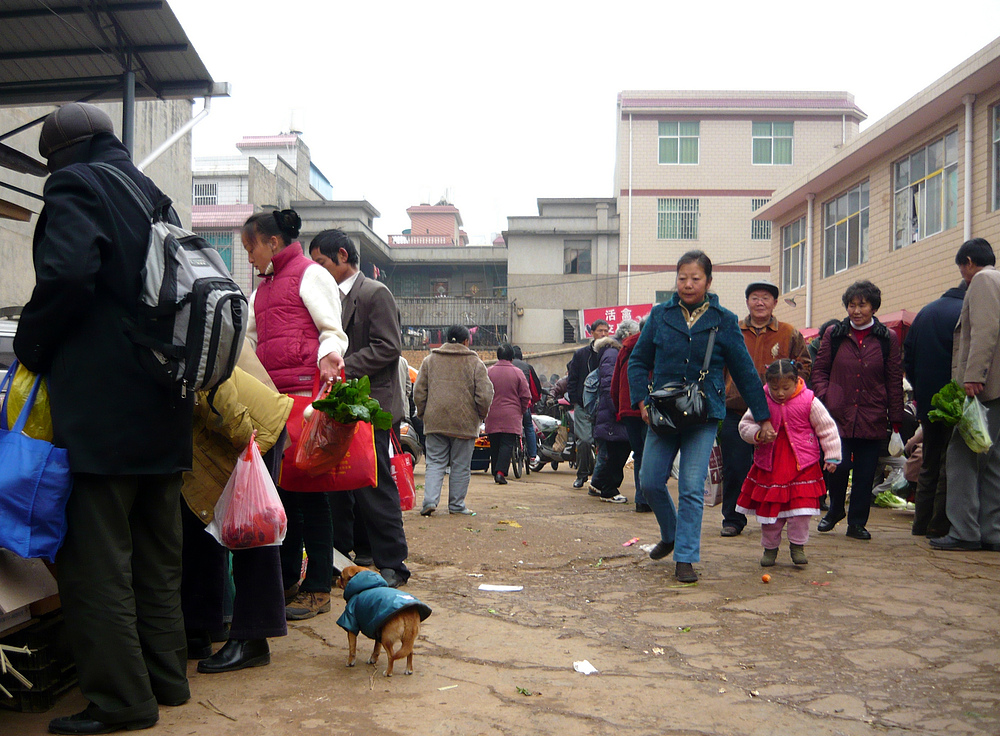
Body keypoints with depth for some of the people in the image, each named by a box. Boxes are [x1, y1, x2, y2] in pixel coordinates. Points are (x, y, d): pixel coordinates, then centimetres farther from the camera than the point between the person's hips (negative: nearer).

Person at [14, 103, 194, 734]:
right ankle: (166, 678, 24)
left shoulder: (76, 185, -4)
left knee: (96, 556, -2)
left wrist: (31, 349, -6)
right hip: (164, 404, 9)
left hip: (101, 406, -8)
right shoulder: (152, 195, 20)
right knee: (157, 554, 15)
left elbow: (66, 273, -20)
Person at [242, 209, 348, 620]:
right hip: (273, 396, 8)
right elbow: (247, 341, 31)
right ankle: (286, 580, 15)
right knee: (280, 486, 7)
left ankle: (318, 589, -2)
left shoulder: (311, 275, 3)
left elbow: (333, 331, -5)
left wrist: (327, 356, -24)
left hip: (307, 393, -8)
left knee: (309, 486, -7)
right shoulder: (263, 289, 26)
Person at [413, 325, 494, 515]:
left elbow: (419, 391, 7)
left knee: (435, 463, 7)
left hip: (435, 421, 2)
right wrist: (480, 416, 10)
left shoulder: (430, 360, 8)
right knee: (461, 466, 8)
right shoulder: (475, 363, 1)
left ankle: (429, 500, -8)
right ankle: (457, 505, 12)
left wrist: (423, 413, 17)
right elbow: (485, 395, -5)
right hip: (465, 423, -2)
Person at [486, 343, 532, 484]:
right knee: (507, 444, -3)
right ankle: (501, 472, -16)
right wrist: (522, 411, 15)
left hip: (492, 415, 2)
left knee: (494, 445, 11)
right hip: (511, 416, -2)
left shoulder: (488, 372, 0)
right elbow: (526, 396, 0)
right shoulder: (517, 372, -3)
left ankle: (495, 473, 17)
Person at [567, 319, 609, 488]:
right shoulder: (581, 354, 5)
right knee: (584, 440, -8)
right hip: (584, 405, -1)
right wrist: (575, 401, -1)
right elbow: (571, 379, 7)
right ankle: (582, 475, 7)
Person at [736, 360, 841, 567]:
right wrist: (757, 434, -17)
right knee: (769, 508, 6)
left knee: (801, 507, -3)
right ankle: (770, 546, 25)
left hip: (802, 466, -1)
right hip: (769, 465, 2)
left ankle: (797, 545, 17)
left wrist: (832, 456, 2)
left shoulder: (809, 401, -6)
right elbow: (745, 425, 4)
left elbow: (827, 429, 2)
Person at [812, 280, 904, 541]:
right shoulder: (834, 335, 7)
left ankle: (857, 522, 17)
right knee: (839, 466, -7)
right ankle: (835, 510, 20)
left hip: (872, 419, 1)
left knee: (865, 473, 2)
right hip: (839, 414, 0)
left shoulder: (887, 339, 6)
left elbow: (894, 382, 8)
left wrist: (896, 421, 5)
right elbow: (820, 370, 11)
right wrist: (824, 399, -6)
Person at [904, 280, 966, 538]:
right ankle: (940, 524, 1)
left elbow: (907, 358, 13)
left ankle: (922, 522, 17)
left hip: (926, 401, 7)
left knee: (929, 463, 15)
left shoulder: (925, 312, 12)